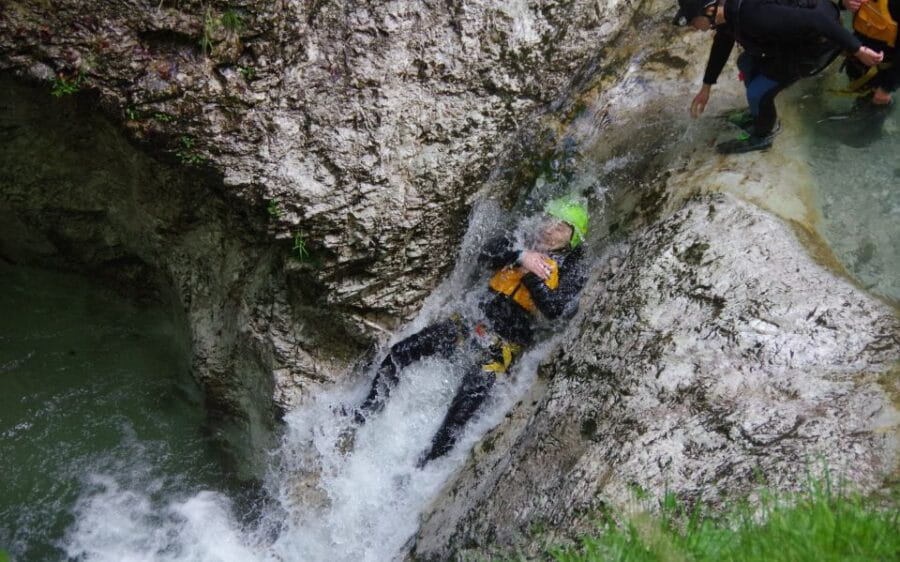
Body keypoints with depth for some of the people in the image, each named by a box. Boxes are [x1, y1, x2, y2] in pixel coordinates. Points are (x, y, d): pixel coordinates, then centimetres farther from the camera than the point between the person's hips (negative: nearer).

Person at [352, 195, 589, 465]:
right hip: (475, 328, 5)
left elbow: (556, 309, -18)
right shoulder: (521, 243, 11)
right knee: (401, 351, -3)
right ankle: (363, 414, 12)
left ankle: (425, 464, -15)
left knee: (474, 391, -28)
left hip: (505, 344, -5)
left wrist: (531, 274, -21)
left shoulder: (571, 268, -1)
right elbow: (486, 254, -8)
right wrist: (521, 256, -22)